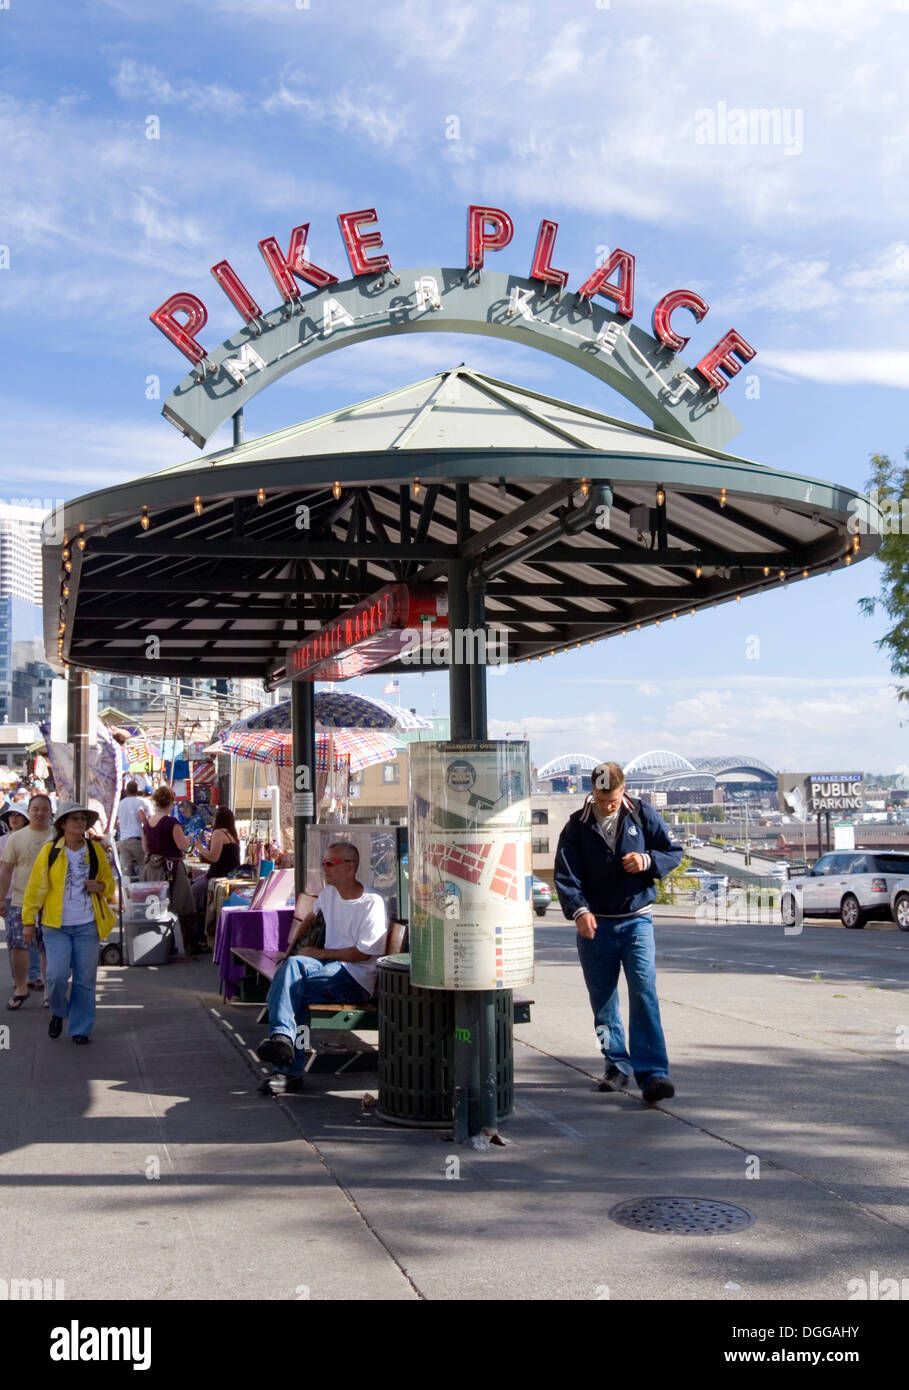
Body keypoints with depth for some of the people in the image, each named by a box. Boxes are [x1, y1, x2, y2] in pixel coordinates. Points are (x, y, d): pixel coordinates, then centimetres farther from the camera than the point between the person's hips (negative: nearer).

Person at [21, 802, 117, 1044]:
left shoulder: (96, 851, 7)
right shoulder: (49, 851, -1)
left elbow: (110, 884, 18)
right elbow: (36, 886, -1)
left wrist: (100, 887, -5)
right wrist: (28, 919, -5)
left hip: (87, 925, 2)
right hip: (56, 925, -2)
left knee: (85, 979, 2)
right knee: (57, 975, -12)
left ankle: (80, 1029, 16)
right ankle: (58, 1012, 19)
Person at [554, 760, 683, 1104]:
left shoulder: (642, 815, 1)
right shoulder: (577, 825, -1)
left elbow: (675, 852, 8)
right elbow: (565, 875, -7)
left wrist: (648, 861, -14)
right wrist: (579, 910, -25)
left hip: (636, 921, -1)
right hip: (595, 925, 2)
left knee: (644, 993, -14)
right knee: (602, 1002, 10)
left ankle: (652, 1075, -16)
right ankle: (617, 1065, 26)